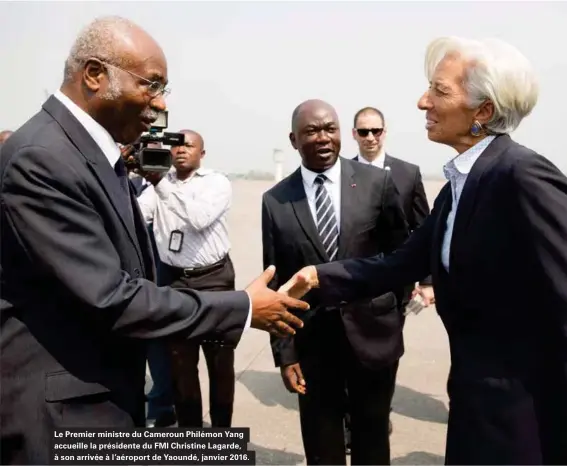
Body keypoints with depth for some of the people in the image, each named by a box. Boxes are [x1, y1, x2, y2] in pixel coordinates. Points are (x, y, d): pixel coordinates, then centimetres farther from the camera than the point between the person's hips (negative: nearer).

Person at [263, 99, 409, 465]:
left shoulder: (377, 183, -4)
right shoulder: (275, 201, -3)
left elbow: (401, 253, 5)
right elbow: (275, 283, -1)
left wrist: (399, 312, 9)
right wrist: (284, 351, -2)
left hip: (372, 335, 0)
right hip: (311, 342, 1)